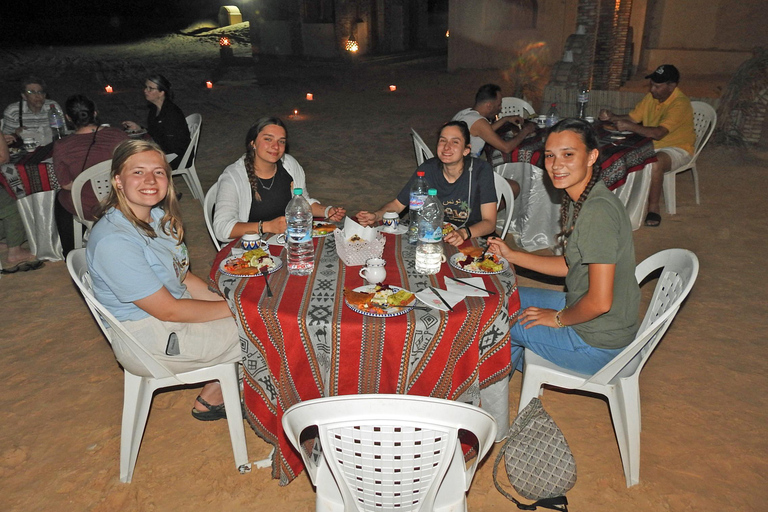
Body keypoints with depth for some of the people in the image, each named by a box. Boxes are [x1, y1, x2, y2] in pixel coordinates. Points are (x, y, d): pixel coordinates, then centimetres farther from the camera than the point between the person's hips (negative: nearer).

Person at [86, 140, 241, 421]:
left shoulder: (159, 216, 2)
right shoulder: (113, 241, -27)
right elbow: (168, 310, -24)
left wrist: (227, 300, -5)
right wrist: (232, 308, -17)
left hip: (178, 308, 9)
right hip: (152, 339, -9)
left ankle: (213, 395, 18)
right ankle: (210, 400, 19)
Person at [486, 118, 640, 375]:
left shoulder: (598, 211, -30)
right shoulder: (579, 200, 1)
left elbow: (600, 302, -30)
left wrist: (558, 318, -12)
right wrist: (511, 255, 8)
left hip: (598, 342, -9)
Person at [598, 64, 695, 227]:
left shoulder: (680, 104, -23)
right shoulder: (652, 97, 2)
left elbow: (658, 133, -33)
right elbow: (631, 118, 4)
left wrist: (629, 126, -37)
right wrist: (612, 117, -15)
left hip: (677, 148, -7)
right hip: (652, 145, 7)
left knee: (655, 163, -38)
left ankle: (654, 207, -21)